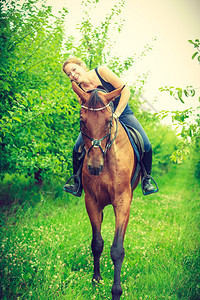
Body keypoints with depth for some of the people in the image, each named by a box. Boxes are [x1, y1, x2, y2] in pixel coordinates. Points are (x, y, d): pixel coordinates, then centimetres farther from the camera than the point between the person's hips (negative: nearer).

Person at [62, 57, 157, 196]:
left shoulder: (101, 71, -18)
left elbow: (126, 91, -19)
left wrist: (116, 114, -23)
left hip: (122, 113, -2)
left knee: (146, 145, -19)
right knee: (78, 148, -17)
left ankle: (146, 179, 5)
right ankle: (78, 185, -2)